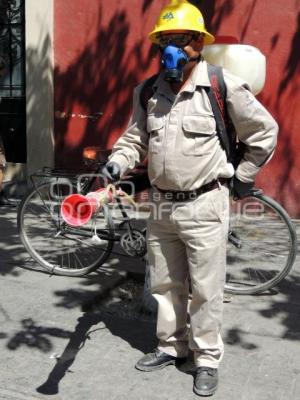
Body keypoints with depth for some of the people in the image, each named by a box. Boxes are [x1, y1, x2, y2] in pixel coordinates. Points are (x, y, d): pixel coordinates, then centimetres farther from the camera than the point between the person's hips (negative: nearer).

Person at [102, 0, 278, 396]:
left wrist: (242, 176, 4)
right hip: (161, 204, 6)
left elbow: (264, 132, -1)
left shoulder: (223, 87, -11)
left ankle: (208, 359, 23)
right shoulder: (148, 91, 5)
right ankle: (171, 346, 36)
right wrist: (117, 162, -5)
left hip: (204, 205, -5)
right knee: (165, 284, 17)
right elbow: (135, 138, 14)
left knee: (205, 290, 5)